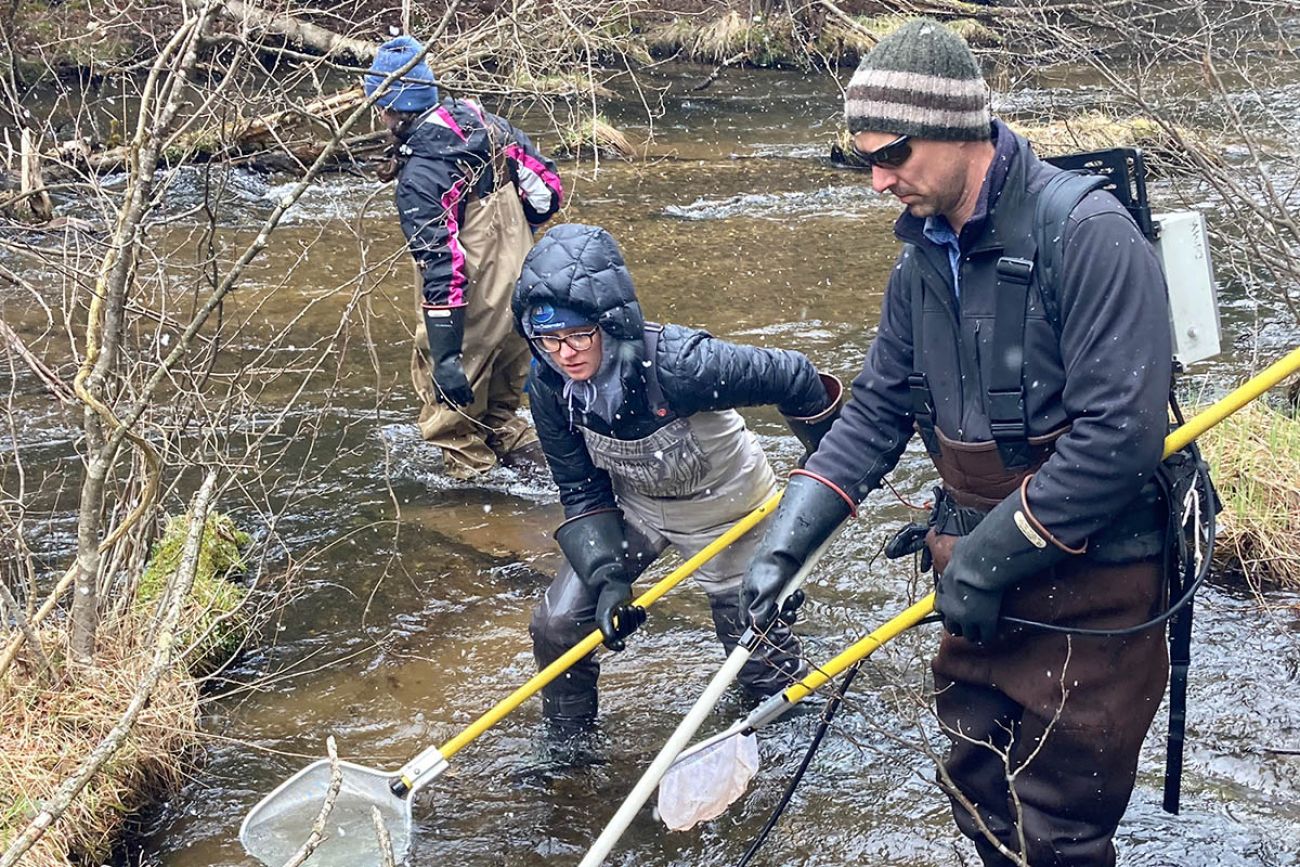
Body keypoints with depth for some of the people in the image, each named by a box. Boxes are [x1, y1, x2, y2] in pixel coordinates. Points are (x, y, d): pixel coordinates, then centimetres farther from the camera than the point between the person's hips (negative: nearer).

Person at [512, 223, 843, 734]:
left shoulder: (678, 364, -39)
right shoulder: (550, 386, -23)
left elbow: (790, 377, -26)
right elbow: (583, 493, -11)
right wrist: (606, 578, -23)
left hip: (725, 509, -4)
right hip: (634, 506, 4)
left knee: (753, 638, 5)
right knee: (558, 624, -1)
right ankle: (567, 740, 26)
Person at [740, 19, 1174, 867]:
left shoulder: (1088, 233, -21)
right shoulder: (923, 258, 5)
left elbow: (1119, 437, -25)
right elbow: (876, 413, 9)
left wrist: (987, 559, -20)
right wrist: (786, 542, -2)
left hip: (1087, 590, -7)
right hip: (977, 582, 7)